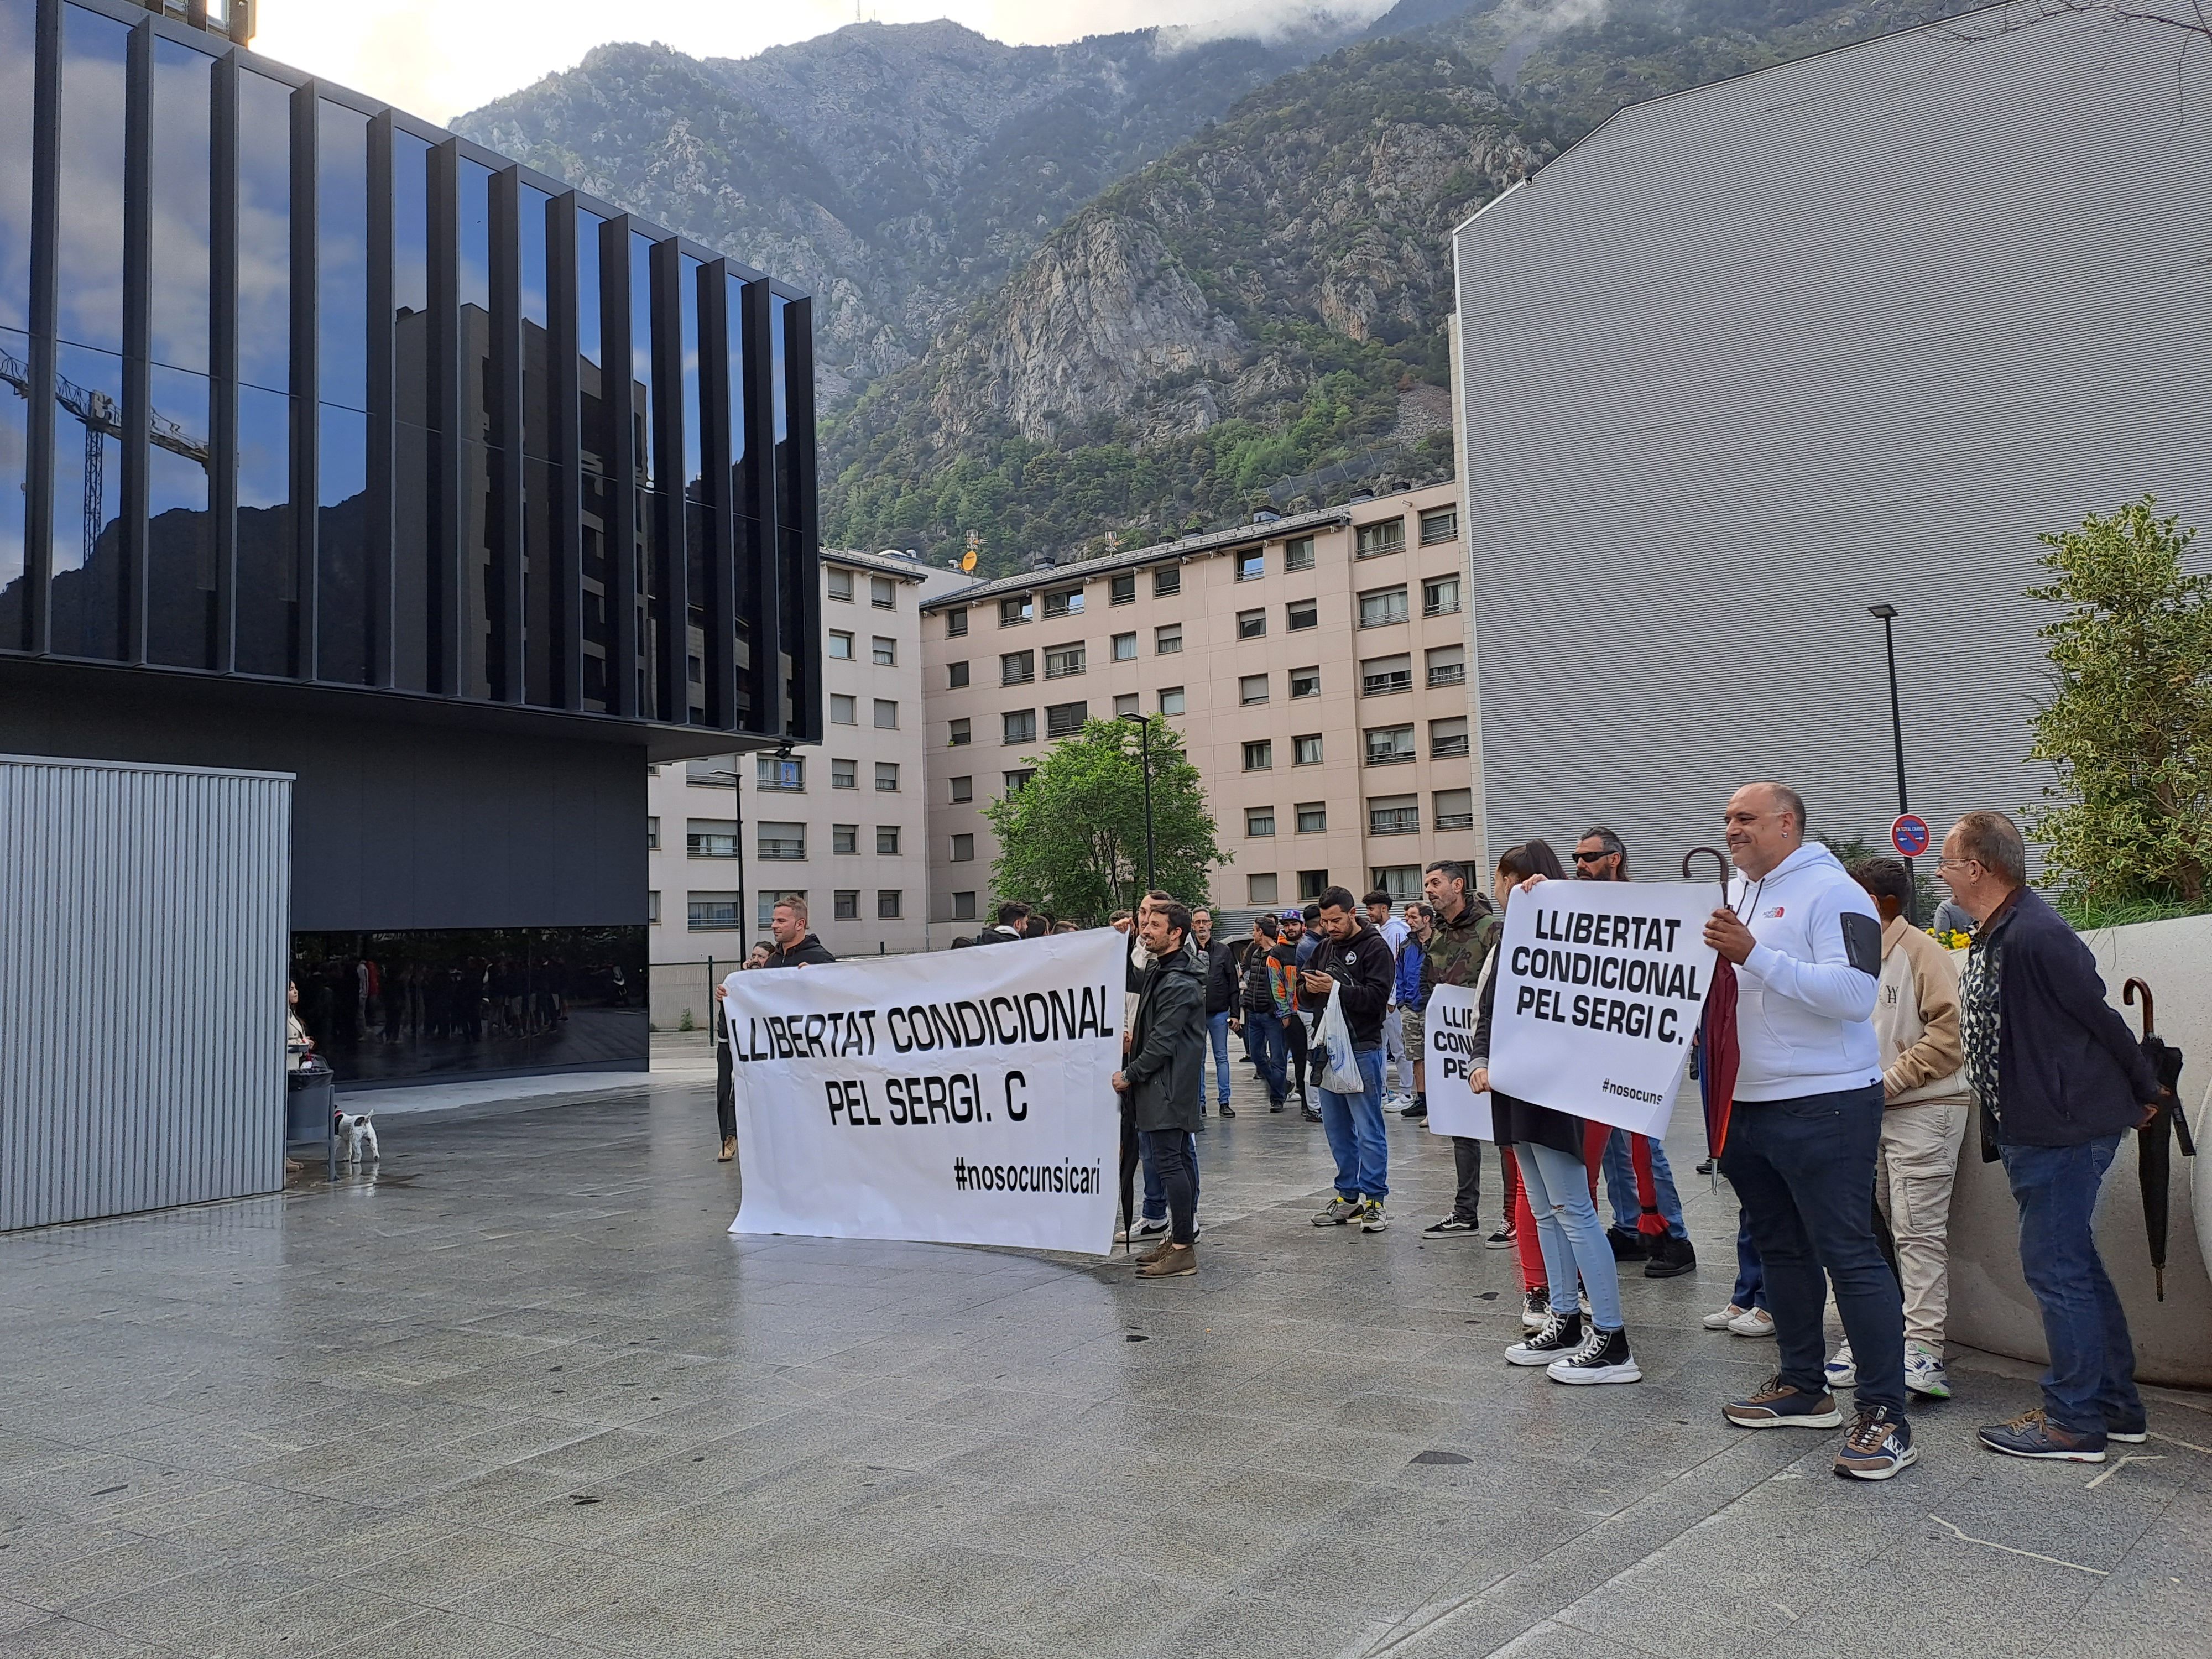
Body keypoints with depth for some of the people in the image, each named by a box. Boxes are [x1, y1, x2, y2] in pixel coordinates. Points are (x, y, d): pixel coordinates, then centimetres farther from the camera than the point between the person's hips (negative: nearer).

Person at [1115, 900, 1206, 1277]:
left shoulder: (1178, 982, -17)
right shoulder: (1161, 970, 16)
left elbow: (1163, 1040, -20)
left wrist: (1130, 1075, -14)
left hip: (1168, 1086, -11)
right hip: (1171, 1085, 11)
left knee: (1168, 1161, -11)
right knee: (1179, 1158, 14)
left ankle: (1183, 1249, -9)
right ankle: (1183, 1235, 21)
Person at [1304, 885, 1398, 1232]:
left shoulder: (1374, 947, -7)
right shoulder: (1326, 947, 15)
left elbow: (1378, 997, -17)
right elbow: (1303, 991, 16)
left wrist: (1335, 988, -22)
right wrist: (1309, 987, -7)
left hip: (1362, 1050, -7)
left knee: (1368, 1130, -3)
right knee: (1337, 1129, 12)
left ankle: (1374, 1200, 3)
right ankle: (1348, 1196, 21)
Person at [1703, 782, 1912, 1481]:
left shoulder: (1832, 893, -12)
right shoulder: (1733, 894, 12)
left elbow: (1853, 994, -24)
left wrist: (1754, 955, -28)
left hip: (1824, 1107, -8)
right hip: (1750, 1103, 9)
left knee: (1850, 1257, -5)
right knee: (1782, 1249, 17)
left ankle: (1885, 1417, 2)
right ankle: (1803, 1388, 30)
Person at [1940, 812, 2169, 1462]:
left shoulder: (2035, 936, -21)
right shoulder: (1990, 939, 11)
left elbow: (2100, 1018, -13)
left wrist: (2144, 1093, -1)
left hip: (2064, 1130, -10)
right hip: (2032, 1128, 10)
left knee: (2055, 1268, -3)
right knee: (2075, 1265, 16)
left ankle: (2075, 1421, 7)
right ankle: (2116, 1407, 27)